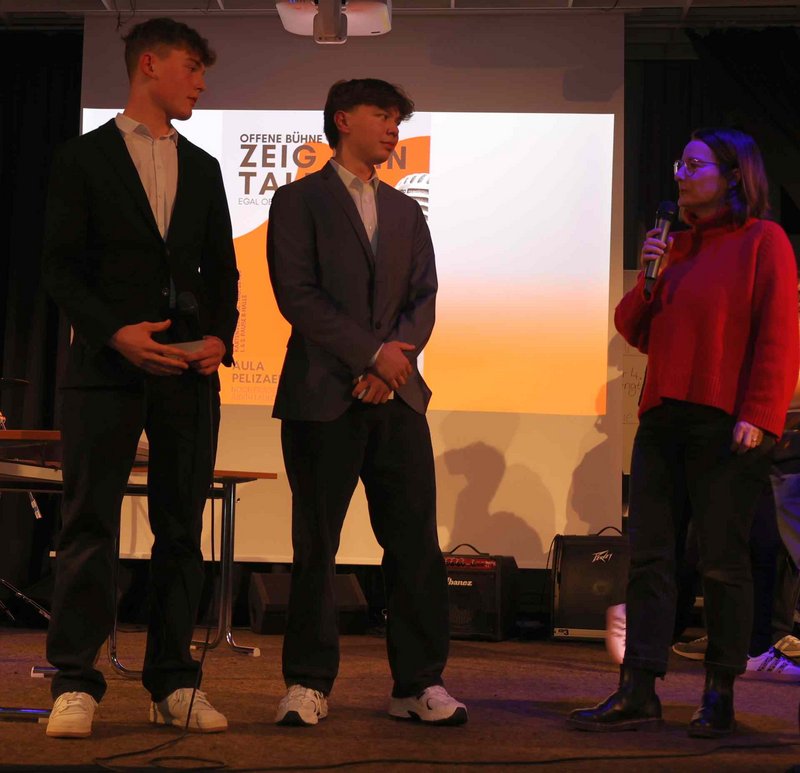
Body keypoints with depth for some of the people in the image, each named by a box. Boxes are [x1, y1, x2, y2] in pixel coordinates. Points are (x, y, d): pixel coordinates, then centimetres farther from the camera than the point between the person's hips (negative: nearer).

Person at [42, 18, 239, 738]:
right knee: (89, 524, -4)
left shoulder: (203, 167, 17)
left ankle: (173, 684, 10)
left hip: (191, 369, 4)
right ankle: (75, 684, 2)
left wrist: (220, 336, -1)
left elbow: (222, 269, 16)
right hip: (108, 366, -4)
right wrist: (116, 331, -15)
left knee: (182, 529, 4)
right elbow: (62, 267, -1)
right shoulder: (84, 157, 5)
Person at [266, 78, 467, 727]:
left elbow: (424, 299, 11)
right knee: (316, 545, 0)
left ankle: (419, 684, 7)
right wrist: (373, 352, -11)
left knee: (417, 543, 0)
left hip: (397, 396, 4)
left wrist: (394, 364, -7)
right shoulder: (299, 201, 5)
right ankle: (309, 684, 9)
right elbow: (298, 295, -7)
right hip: (324, 397, -4)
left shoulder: (406, 211, 20)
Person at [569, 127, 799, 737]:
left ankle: (720, 699, 8)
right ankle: (637, 694, 3)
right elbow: (638, 332, 20)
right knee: (648, 555, 1)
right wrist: (649, 278, 3)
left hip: (726, 425, -7)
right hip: (664, 416, 7)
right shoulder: (677, 247, 19)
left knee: (722, 560, -1)